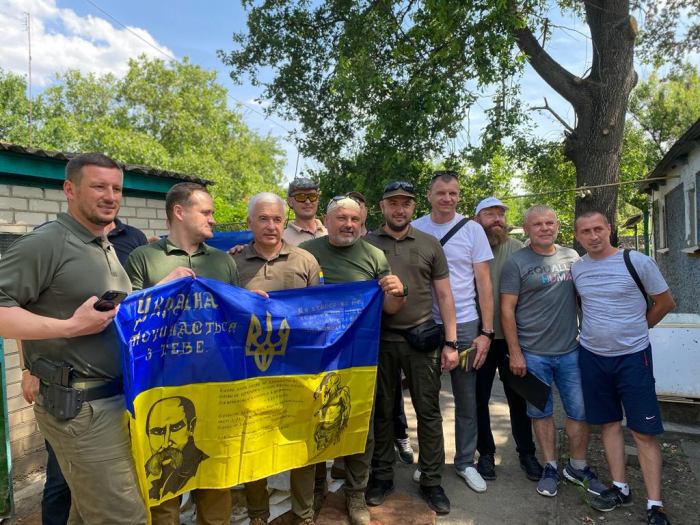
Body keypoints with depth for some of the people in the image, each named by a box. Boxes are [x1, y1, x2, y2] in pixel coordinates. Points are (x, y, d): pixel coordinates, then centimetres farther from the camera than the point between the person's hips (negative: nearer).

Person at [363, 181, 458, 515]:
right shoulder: (366, 244, 2)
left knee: (428, 411, 8)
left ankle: (431, 482, 24)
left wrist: (450, 342, 0)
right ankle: (382, 476, 29)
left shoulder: (430, 245, 4)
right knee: (381, 410, 12)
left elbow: (444, 296, 5)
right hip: (379, 340, 0)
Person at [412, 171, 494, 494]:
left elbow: (484, 283, -1)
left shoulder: (472, 230, -1)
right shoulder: (415, 229, 1)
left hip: (464, 325, 0)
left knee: (467, 400, 9)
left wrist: (486, 332, -7)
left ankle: (465, 462, 28)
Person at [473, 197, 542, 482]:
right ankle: (486, 453, 28)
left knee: (519, 397, 12)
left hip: (513, 336, 1)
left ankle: (527, 453, 30)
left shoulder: (517, 248, 1)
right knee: (479, 398, 10)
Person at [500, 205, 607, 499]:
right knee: (541, 412, 10)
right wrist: (515, 353, -11)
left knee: (580, 410, 9)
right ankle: (551, 468, 27)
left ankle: (577, 466, 29)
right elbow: (507, 309, -8)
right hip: (532, 353, -3)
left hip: (571, 350, 3)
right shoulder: (516, 262, -6)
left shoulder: (572, 257, 7)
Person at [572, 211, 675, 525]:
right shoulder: (575, 268, 1)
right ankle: (620, 489, 25)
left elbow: (665, 302, 0)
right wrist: (596, 329, 7)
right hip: (592, 356, 4)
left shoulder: (637, 262, -11)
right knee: (609, 422, 12)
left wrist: (635, 329, 5)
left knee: (644, 431, 0)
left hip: (633, 356, -3)